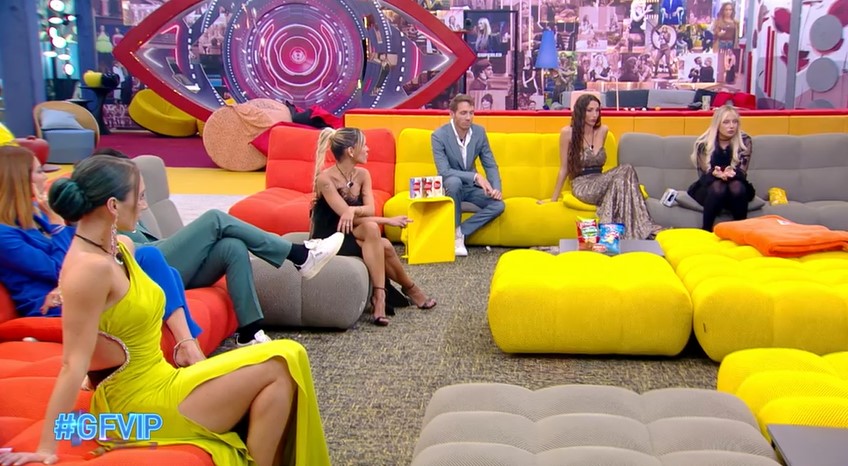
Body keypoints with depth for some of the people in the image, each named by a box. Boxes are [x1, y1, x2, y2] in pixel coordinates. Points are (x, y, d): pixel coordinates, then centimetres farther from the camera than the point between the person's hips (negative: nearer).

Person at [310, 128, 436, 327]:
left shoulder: (362, 174, 1)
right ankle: (409, 288, -15)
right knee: (371, 227, -29)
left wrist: (353, 210, -35)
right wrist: (388, 220, -21)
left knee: (377, 237, -27)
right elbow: (345, 215, -23)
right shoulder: (325, 178, -19)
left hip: (353, 235, 6)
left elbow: (370, 209, -12)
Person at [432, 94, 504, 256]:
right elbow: (444, 171, -26)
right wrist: (476, 176, -35)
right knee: (454, 181, -39)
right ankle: (456, 232, -23)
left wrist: (496, 188, -19)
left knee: (498, 205, -20)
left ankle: (459, 233, -15)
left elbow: (491, 165, 0)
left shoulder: (479, 132, -6)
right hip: (450, 186, -4)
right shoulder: (439, 135, -19)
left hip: (471, 187, 4)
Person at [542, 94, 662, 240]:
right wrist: (553, 199, 0)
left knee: (627, 171, -30)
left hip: (599, 181, 5)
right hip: (582, 185, -5)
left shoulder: (603, 131, 9)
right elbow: (564, 169, 0)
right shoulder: (568, 132, -4)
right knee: (625, 172, -31)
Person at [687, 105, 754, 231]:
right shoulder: (703, 143, -8)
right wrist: (716, 174, -38)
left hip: (737, 189, 1)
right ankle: (706, 230, -29)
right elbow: (703, 173, -12)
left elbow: (742, 171, -12)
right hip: (708, 187, -1)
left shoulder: (744, 141, -5)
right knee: (718, 187, -36)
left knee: (736, 187, -34)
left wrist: (731, 173, -37)